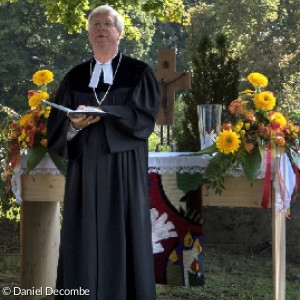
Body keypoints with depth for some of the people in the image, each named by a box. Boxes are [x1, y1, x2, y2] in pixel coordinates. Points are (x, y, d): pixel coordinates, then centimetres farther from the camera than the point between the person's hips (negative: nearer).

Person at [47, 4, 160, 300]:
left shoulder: (139, 73, 5)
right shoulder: (75, 77, 13)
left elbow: (144, 115, -9)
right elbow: (55, 126, 7)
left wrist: (100, 113, -20)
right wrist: (74, 124, -16)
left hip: (123, 169, -2)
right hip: (85, 170, 3)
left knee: (122, 238, -3)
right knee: (84, 240, 0)